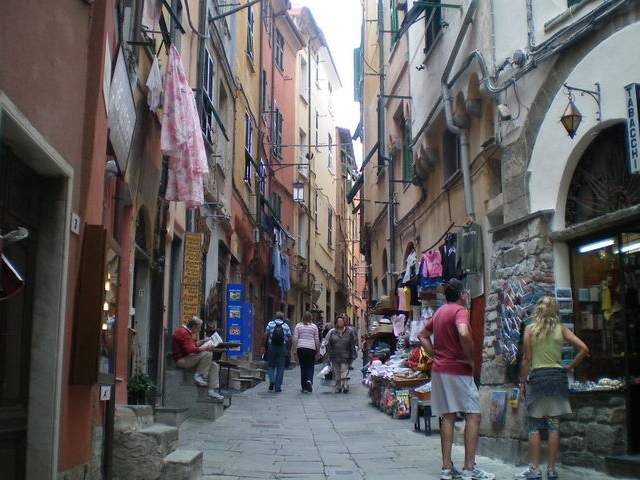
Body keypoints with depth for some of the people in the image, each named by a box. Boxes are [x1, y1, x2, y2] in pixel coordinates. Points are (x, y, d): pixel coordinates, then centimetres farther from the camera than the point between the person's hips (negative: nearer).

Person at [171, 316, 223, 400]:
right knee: (208, 354, -28)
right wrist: (205, 348, -24)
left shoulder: (186, 331, 18)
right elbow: (189, 349, -26)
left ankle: (212, 390, -5)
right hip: (182, 360, -11)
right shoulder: (183, 332, -17)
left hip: (187, 359, 11)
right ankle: (199, 375, -14)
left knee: (214, 366, 0)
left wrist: (202, 341, 17)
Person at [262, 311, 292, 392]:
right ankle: (278, 387, 5)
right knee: (280, 367, 6)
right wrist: (289, 349, 14)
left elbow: (265, 335, -5)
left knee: (270, 365, 15)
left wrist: (264, 345, 1)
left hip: (271, 347, 0)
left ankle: (272, 380, -9)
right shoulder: (286, 326, 6)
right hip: (282, 347, 0)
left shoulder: (270, 324, 3)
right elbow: (289, 339, 4)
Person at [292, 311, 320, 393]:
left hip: (300, 348, 1)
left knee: (303, 367, 7)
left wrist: (295, 349, 6)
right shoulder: (314, 326, 4)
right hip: (311, 348, -1)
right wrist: (318, 349, 12)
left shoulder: (298, 326, 5)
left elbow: (295, 339, 1)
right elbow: (317, 340, 5)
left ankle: (304, 387, 9)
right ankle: (309, 380, -21)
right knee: (310, 367, 6)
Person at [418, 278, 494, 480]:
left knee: (447, 417, 9)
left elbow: (422, 335, 24)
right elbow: (463, 333, -30)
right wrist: (469, 358, -17)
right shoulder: (460, 310, -11)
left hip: (439, 370, 8)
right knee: (473, 416, -2)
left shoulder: (439, 312, 15)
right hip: (458, 370, -8)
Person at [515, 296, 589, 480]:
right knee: (554, 425, 5)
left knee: (534, 425, 3)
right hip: (557, 377, 2)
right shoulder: (561, 329, 3)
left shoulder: (530, 329, -1)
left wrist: (522, 382, 4)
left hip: (536, 377, -2)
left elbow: (527, 359, -2)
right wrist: (569, 366, 5)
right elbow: (584, 349, -4)